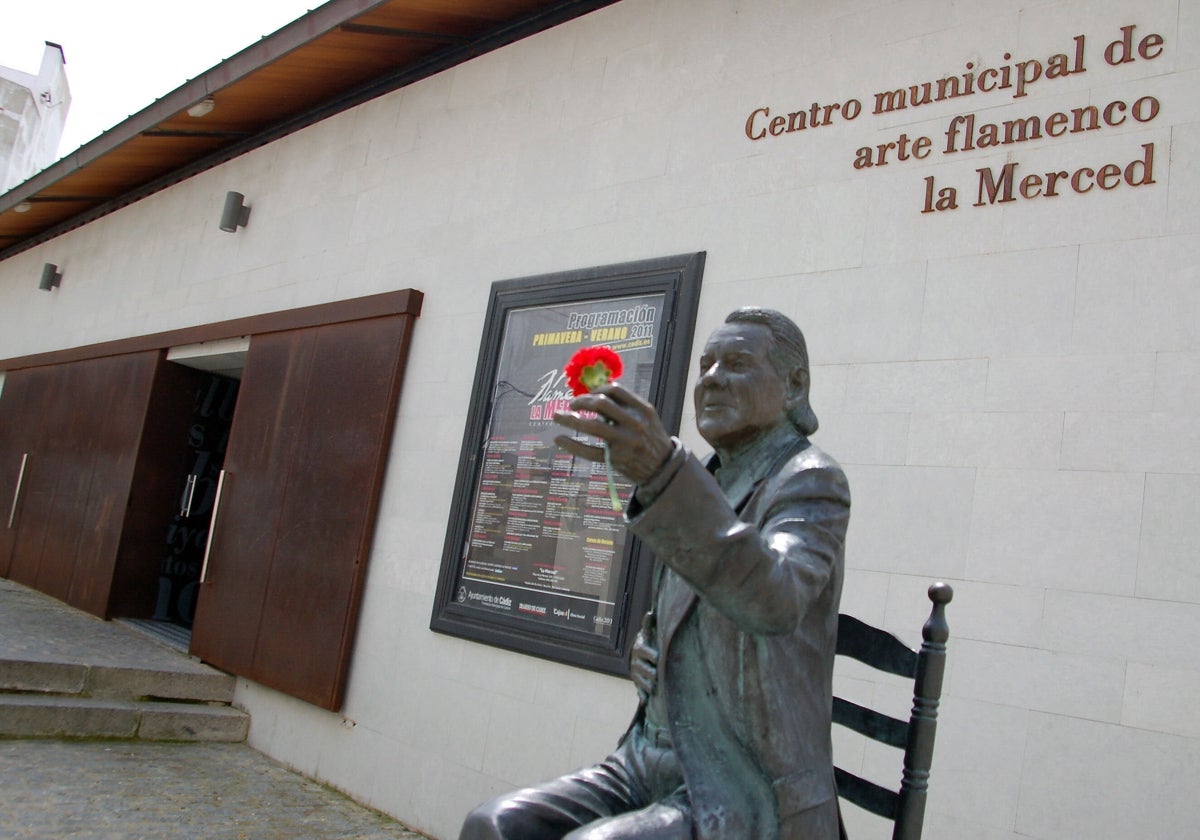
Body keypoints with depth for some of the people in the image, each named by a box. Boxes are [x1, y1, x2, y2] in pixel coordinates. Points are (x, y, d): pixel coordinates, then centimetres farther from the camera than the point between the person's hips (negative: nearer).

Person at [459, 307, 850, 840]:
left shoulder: (811, 483, -11)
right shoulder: (712, 485, 13)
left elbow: (772, 601, -34)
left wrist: (662, 469, -46)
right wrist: (646, 649, 3)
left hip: (746, 795, -7)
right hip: (650, 767, 7)